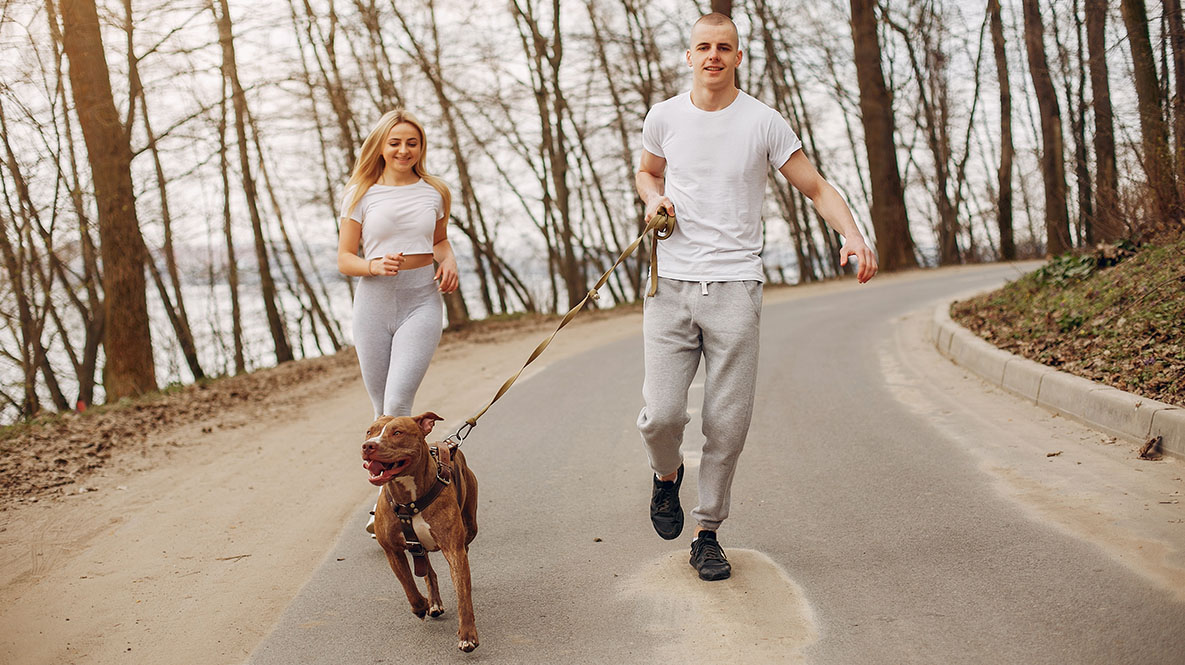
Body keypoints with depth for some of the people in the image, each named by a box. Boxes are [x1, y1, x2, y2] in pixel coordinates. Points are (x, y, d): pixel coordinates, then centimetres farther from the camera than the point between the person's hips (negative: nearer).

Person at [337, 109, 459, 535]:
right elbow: (344, 259, 4)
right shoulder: (361, 194, 4)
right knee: (382, 410, 8)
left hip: (421, 302, -1)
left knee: (398, 403, -16)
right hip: (374, 303, 1)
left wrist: (448, 260, 5)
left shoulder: (434, 193, 8)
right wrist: (375, 265, -16)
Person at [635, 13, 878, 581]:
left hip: (735, 286, -1)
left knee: (727, 424, 0)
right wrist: (655, 200, 4)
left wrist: (852, 234, -15)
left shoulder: (763, 123, 1)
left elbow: (815, 187, 3)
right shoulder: (664, 118, 8)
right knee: (660, 415, -9)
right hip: (671, 284, 1)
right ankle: (666, 475, 25)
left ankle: (708, 533, 17)